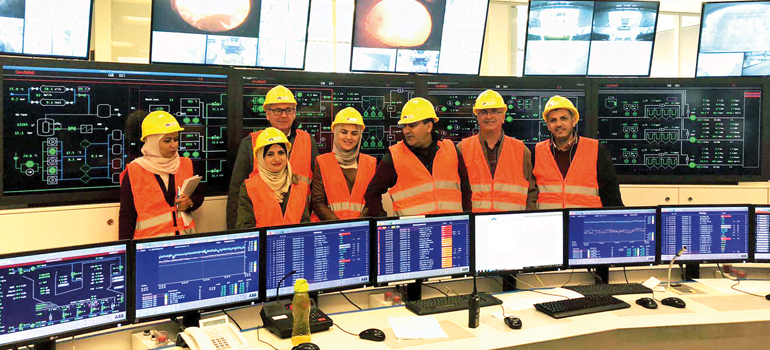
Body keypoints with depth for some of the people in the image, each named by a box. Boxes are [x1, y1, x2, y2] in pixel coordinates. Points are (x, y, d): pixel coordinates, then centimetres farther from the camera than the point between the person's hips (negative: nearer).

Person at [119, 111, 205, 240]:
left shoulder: (186, 165, 8)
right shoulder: (134, 172, -1)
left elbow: (200, 194, 21)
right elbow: (126, 217, 2)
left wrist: (190, 203, 0)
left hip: (185, 237, 3)